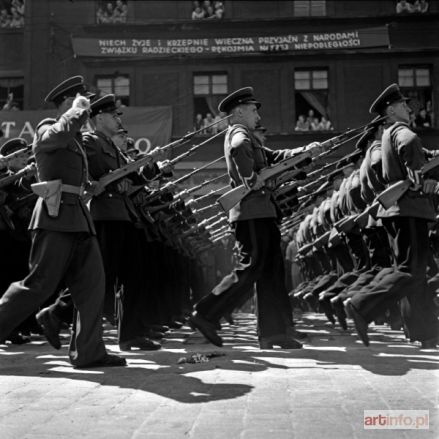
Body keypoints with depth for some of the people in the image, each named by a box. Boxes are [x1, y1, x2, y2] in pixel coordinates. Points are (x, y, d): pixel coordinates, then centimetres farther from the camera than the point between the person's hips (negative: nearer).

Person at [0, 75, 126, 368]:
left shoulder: (77, 138, 23)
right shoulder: (47, 129, -1)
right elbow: (61, 133, -26)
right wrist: (79, 109, -12)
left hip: (79, 216, 8)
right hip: (56, 215, -8)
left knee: (92, 282, 2)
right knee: (40, 283, -9)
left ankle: (89, 352, 5)